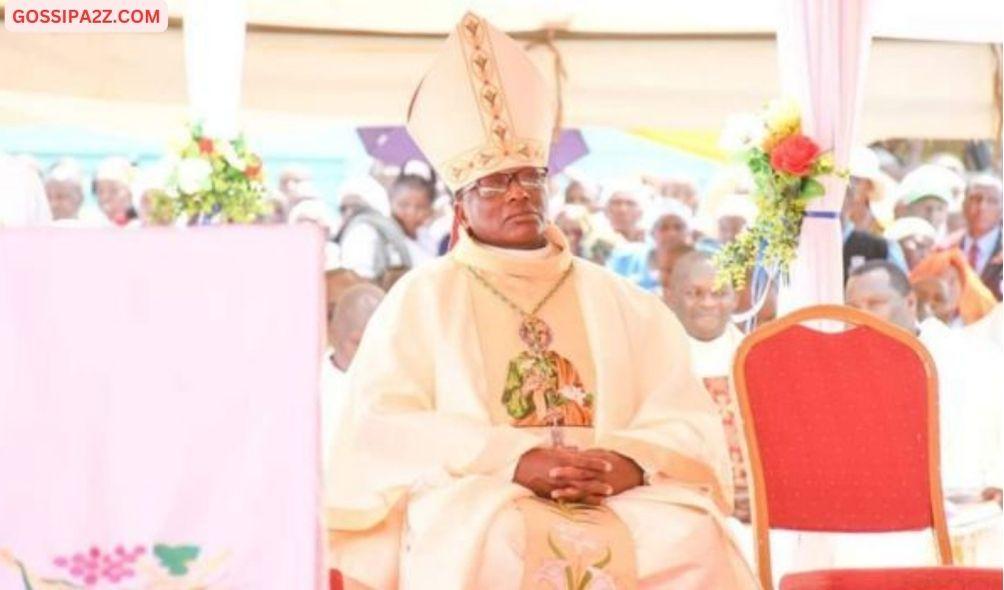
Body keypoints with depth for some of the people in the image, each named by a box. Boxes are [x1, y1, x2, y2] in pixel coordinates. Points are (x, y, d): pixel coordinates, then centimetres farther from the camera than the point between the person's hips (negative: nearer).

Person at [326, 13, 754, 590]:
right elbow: (387, 430, -4)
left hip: (615, 503, 3)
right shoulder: (422, 298, 11)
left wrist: (629, 463, -16)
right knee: (499, 544, -37)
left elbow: (688, 423, 8)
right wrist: (514, 460, -18)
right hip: (476, 505, -3)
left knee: (692, 536, -29)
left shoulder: (619, 300, 19)